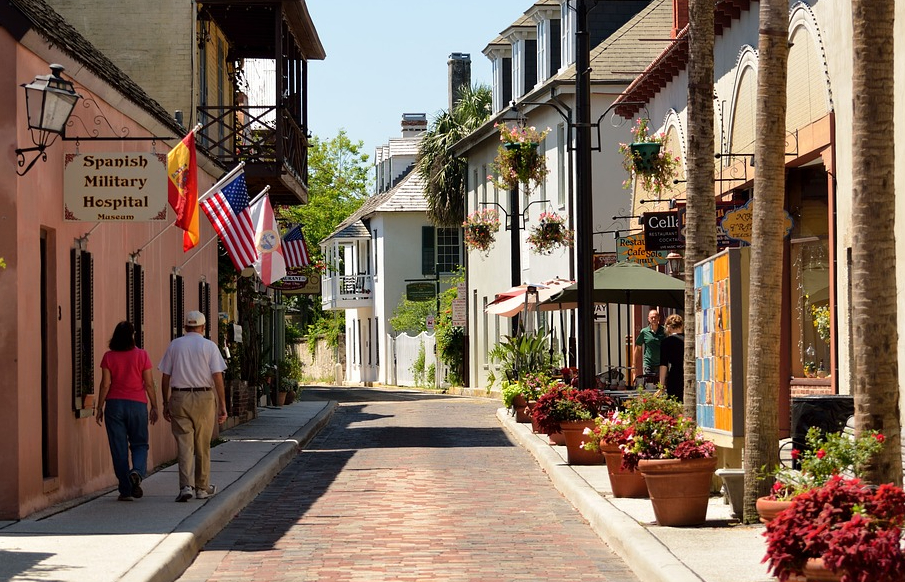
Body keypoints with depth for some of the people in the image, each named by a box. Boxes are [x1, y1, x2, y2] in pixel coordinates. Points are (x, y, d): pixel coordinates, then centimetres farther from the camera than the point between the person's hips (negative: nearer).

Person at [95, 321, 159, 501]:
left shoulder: (109, 357, -1)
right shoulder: (141, 355, -3)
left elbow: (105, 385, -2)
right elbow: (149, 384, -2)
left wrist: (99, 408, 6)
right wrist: (154, 406, 5)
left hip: (115, 405, 1)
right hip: (137, 404, -1)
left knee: (119, 448, 5)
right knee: (139, 444, 12)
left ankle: (126, 490, 3)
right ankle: (137, 471, -18)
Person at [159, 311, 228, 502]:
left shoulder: (174, 345, 6)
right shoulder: (209, 346, 0)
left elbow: (165, 378, 6)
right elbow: (217, 377, -6)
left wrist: (166, 404, 13)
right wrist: (222, 405, -3)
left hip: (179, 399, 1)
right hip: (204, 398, -1)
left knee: (184, 444, -1)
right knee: (202, 446, 10)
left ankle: (186, 486, -15)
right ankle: (202, 487, 20)